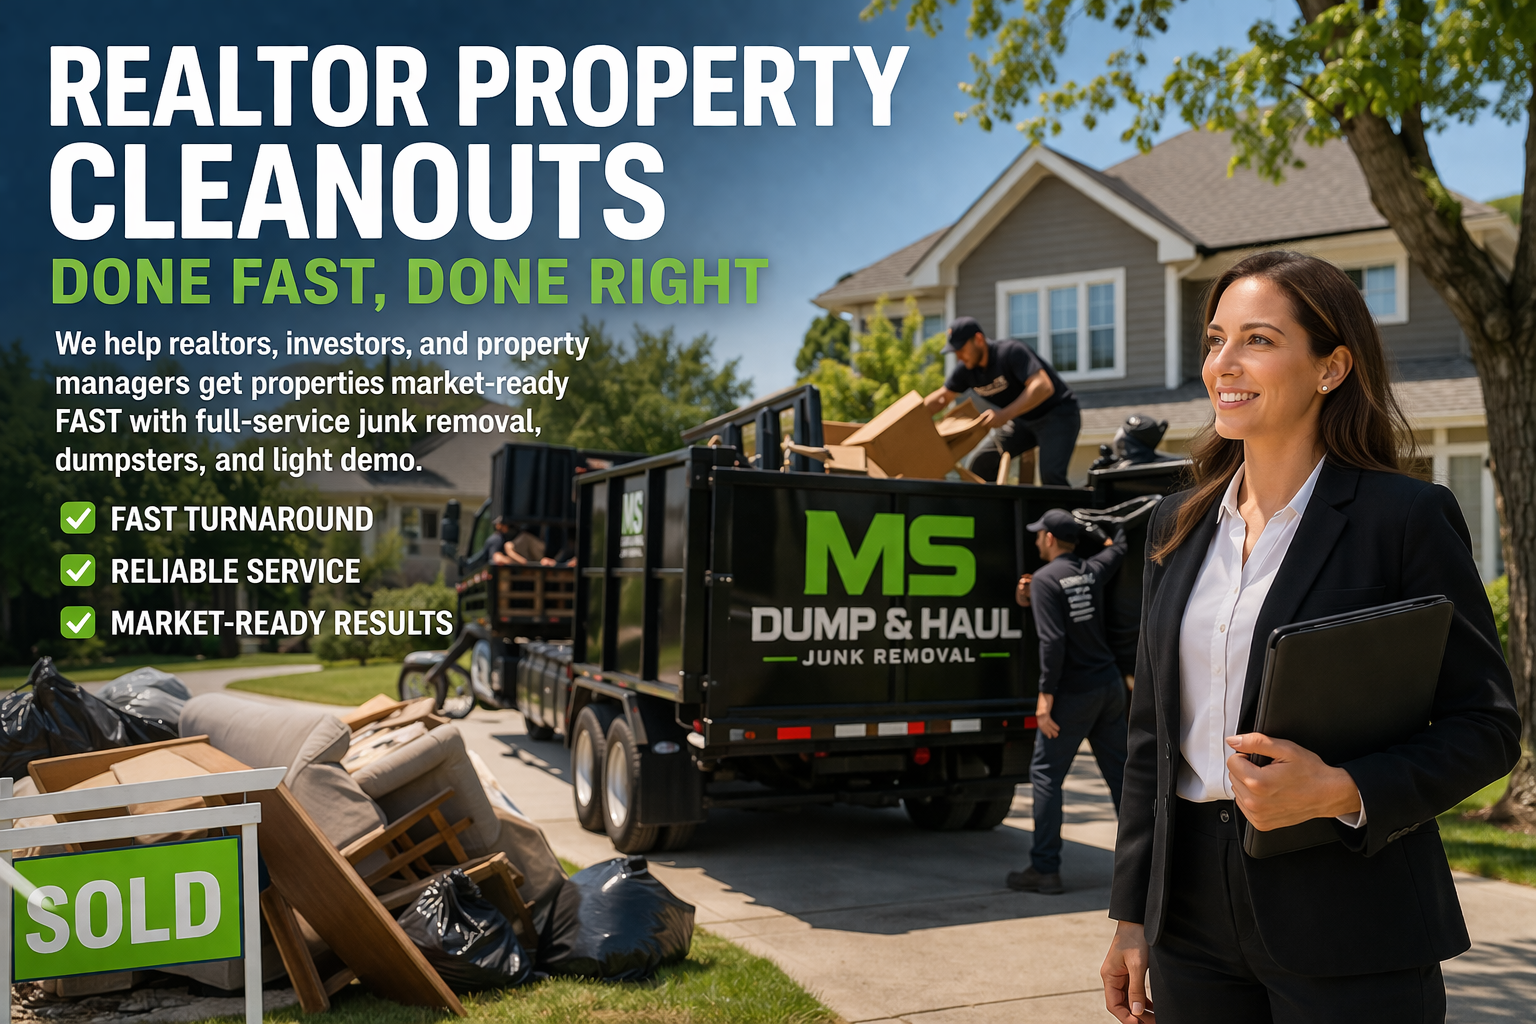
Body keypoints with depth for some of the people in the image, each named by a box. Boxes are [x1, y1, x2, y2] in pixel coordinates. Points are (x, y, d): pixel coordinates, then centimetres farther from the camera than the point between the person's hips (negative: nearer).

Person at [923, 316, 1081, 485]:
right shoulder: (966, 369, -3)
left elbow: (1043, 387, -38)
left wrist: (1005, 414, -46)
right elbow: (942, 398, 10)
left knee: (1050, 475, -26)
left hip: (1058, 414, -8)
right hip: (1024, 419, 8)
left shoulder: (1012, 352, -26)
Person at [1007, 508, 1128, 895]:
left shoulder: (1045, 578, -10)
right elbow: (1118, 547, 31)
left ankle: (1045, 869, -1)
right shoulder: (1092, 570, 8)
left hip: (1074, 692, -7)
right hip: (1110, 685, 7)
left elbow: (1053, 641, -19)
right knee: (1120, 772, 11)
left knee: (1046, 775, 0)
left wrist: (1046, 696, -18)